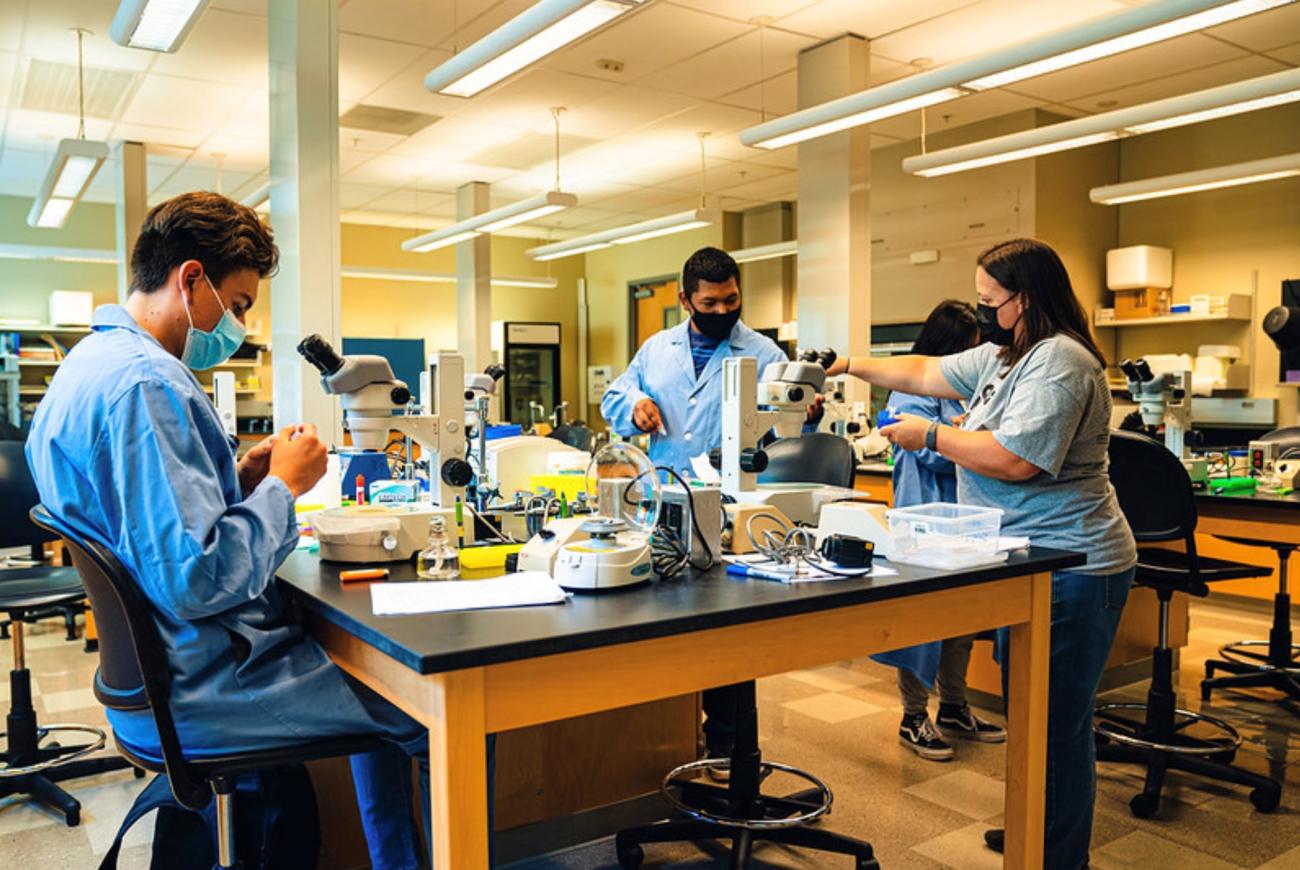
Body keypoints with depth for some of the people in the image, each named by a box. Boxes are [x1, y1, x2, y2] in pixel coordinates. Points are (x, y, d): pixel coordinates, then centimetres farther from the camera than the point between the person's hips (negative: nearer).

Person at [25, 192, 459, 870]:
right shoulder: (146, 384, -24)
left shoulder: (88, 365, 11)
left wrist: (240, 478, 5)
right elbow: (194, 579, -31)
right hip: (197, 693, -11)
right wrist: (283, 485, -18)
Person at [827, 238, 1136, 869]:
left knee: (1057, 725, -1)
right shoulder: (1001, 357, 13)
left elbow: (1015, 460, -26)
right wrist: (854, 366, 21)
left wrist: (930, 435, -15)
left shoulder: (1059, 362, -18)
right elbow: (927, 373, 22)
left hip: (1070, 571, -11)